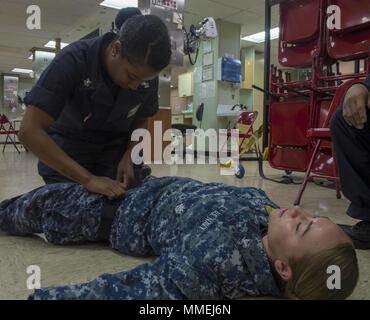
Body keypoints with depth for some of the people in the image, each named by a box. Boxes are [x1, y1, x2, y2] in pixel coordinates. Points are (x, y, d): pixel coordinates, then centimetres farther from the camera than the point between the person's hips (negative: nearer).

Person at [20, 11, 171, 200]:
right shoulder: (74, 60, -28)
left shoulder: (147, 75, -16)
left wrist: (128, 158, -18)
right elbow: (30, 131, -32)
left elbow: (140, 122, 1)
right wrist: (88, 179, -39)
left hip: (115, 154, 3)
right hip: (64, 154, -2)